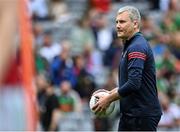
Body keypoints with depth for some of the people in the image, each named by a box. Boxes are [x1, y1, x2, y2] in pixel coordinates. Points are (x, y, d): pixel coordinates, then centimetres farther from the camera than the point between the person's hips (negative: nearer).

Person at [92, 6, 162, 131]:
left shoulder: (137, 47, -16)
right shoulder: (130, 45, 17)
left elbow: (134, 83, -25)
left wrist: (109, 99, -15)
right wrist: (112, 93, 13)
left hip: (143, 115, -10)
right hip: (130, 114, 10)